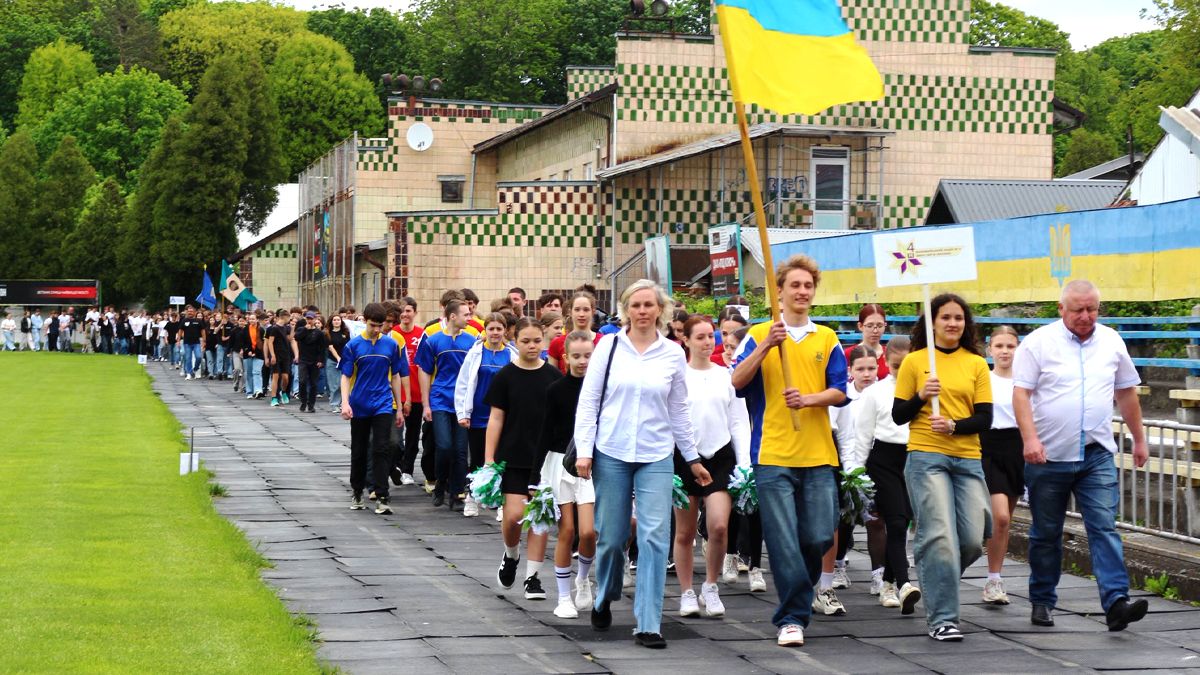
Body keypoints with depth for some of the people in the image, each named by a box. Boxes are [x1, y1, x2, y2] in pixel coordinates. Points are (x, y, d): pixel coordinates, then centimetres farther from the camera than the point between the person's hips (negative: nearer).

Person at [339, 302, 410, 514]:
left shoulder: (391, 345, 1)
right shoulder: (353, 345, -2)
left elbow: (395, 376, 8)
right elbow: (346, 377, -1)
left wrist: (399, 407, 9)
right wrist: (345, 403, -15)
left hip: (383, 406, 0)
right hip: (359, 407, 0)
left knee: (380, 450, -9)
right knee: (359, 452, 11)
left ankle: (381, 498, -10)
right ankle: (357, 494, 26)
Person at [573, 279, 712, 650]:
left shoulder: (673, 354, 5)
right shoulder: (609, 346, 1)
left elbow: (679, 410, 13)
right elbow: (588, 400, 3)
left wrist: (693, 457, 15)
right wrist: (583, 450, -4)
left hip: (657, 457, 0)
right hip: (611, 454, 0)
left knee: (654, 536, -10)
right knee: (611, 536, 6)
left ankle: (648, 624, -7)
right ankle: (604, 600, 34)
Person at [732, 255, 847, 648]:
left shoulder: (826, 339, 12)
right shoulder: (759, 335, 6)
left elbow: (840, 392, 5)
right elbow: (737, 381, -7)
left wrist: (809, 399, -14)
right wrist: (766, 345, -20)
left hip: (819, 455, 2)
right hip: (774, 454, -2)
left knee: (820, 537, -1)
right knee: (784, 540, -7)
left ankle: (797, 590, 27)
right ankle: (792, 617, 0)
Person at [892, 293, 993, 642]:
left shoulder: (976, 364, 10)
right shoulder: (914, 361, 4)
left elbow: (985, 417, 4)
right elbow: (898, 415, 5)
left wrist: (954, 425, -14)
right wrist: (922, 396, -14)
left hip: (967, 459, 3)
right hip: (926, 456, -3)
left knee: (973, 540, -2)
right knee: (941, 537, -12)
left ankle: (934, 587, 27)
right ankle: (942, 619, -7)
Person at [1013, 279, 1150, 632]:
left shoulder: (1112, 342, 9)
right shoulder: (1038, 342, -3)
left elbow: (1126, 393, 19)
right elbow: (1020, 394, -9)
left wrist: (1139, 439, 20)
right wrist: (1030, 439, -22)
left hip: (1097, 455, 2)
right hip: (1048, 456, -2)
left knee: (1104, 527, -10)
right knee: (1046, 533, 9)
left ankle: (1116, 602, -18)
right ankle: (1042, 601, 22)